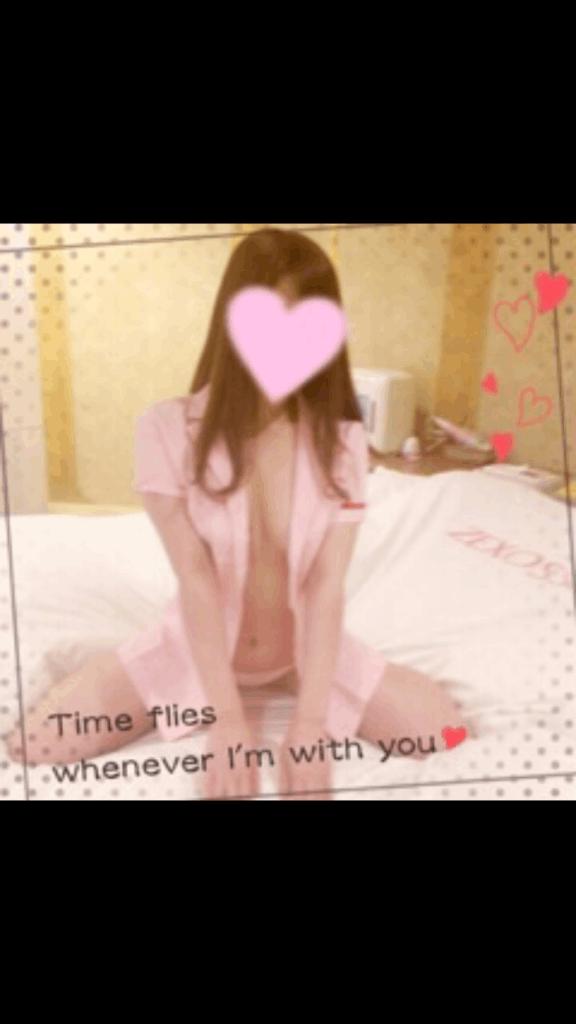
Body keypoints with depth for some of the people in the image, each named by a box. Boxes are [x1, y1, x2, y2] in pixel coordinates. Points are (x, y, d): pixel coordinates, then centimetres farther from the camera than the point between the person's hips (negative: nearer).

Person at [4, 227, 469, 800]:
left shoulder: (343, 441, -13)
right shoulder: (167, 429, -19)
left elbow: (327, 588, -18)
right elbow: (196, 579, -21)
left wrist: (309, 724, -27)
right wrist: (228, 721, -26)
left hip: (306, 647, 1)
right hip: (196, 646, -1)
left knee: (442, 731, -19)